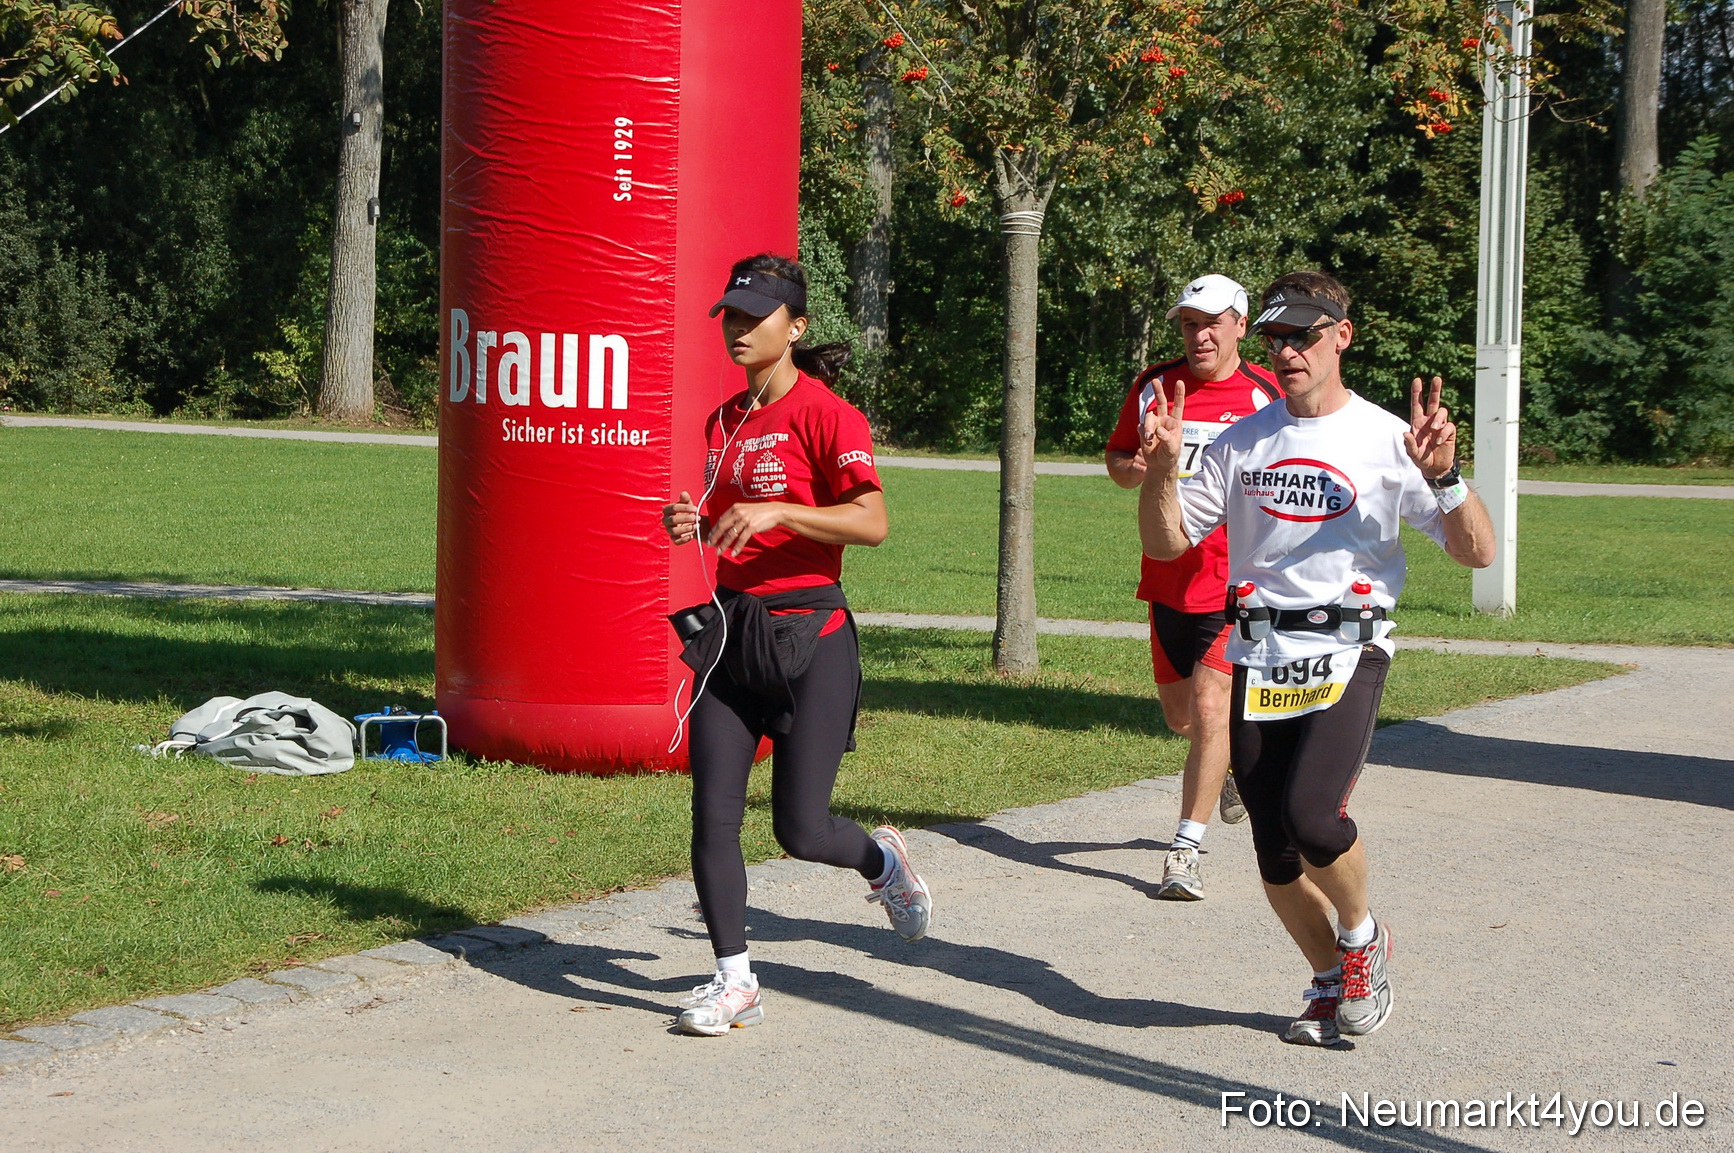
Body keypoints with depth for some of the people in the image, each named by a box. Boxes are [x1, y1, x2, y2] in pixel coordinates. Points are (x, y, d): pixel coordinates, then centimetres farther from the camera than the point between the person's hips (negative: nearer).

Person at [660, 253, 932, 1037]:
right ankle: (733, 980, 9)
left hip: (807, 635, -6)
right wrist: (695, 525, 4)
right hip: (729, 627, 6)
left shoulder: (826, 413, -10)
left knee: (800, 830, -4)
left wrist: (774, 510, -27)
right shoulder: (725, 421, 14)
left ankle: (881, 861, 29)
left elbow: (871, 522, -20)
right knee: (712, 817, -1)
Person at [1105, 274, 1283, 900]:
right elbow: (1116, 455, 17)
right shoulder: (1153, 386, 6)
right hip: (1167, 579, 4)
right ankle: (1237, 762, 48)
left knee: (1209, 706, -15)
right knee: (1180, 716, 15)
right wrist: (1133, 469, -6)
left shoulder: (1267, 397, -3)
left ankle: (1186, 849, -10)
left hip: (1234, 582, -4)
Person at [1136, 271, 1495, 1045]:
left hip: (1345, 654, -4)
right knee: (1274, 849, 4)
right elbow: (1166, 543, 10)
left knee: (1311, 814, -23)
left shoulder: (1386, 440, -2)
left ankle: (1362, 935, 7)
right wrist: (1161, 467, -7)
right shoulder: (1242, 441, 9)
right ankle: (1332, 984, 26)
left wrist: (1441, 476, -22)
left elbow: (1478, 553, -5)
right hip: (1256, 658, 4)